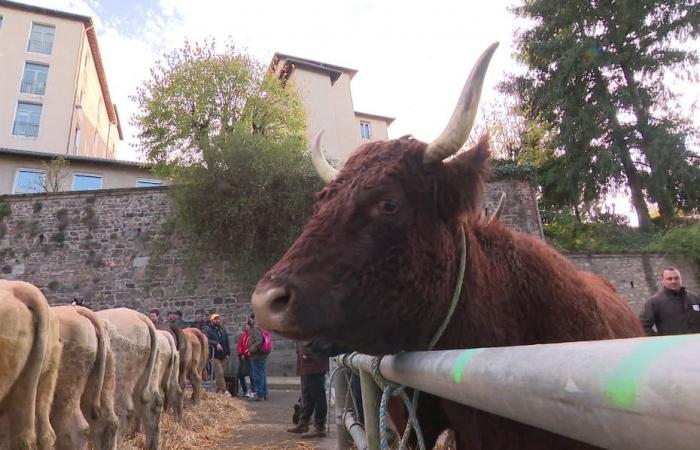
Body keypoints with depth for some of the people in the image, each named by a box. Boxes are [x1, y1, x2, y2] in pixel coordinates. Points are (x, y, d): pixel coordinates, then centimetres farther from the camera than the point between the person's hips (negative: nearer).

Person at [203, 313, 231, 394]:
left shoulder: (223, 330, 15)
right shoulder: (207, 330, -5)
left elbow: (227, 342, 19)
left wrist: (228, 353, 14)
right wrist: (216, 344, -30)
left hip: (223, 356, 6)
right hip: (214, 356, -6)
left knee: (219, 374, 12)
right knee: (220, 373, -12)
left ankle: (218, 391, 22)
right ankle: (224, 390, -9)